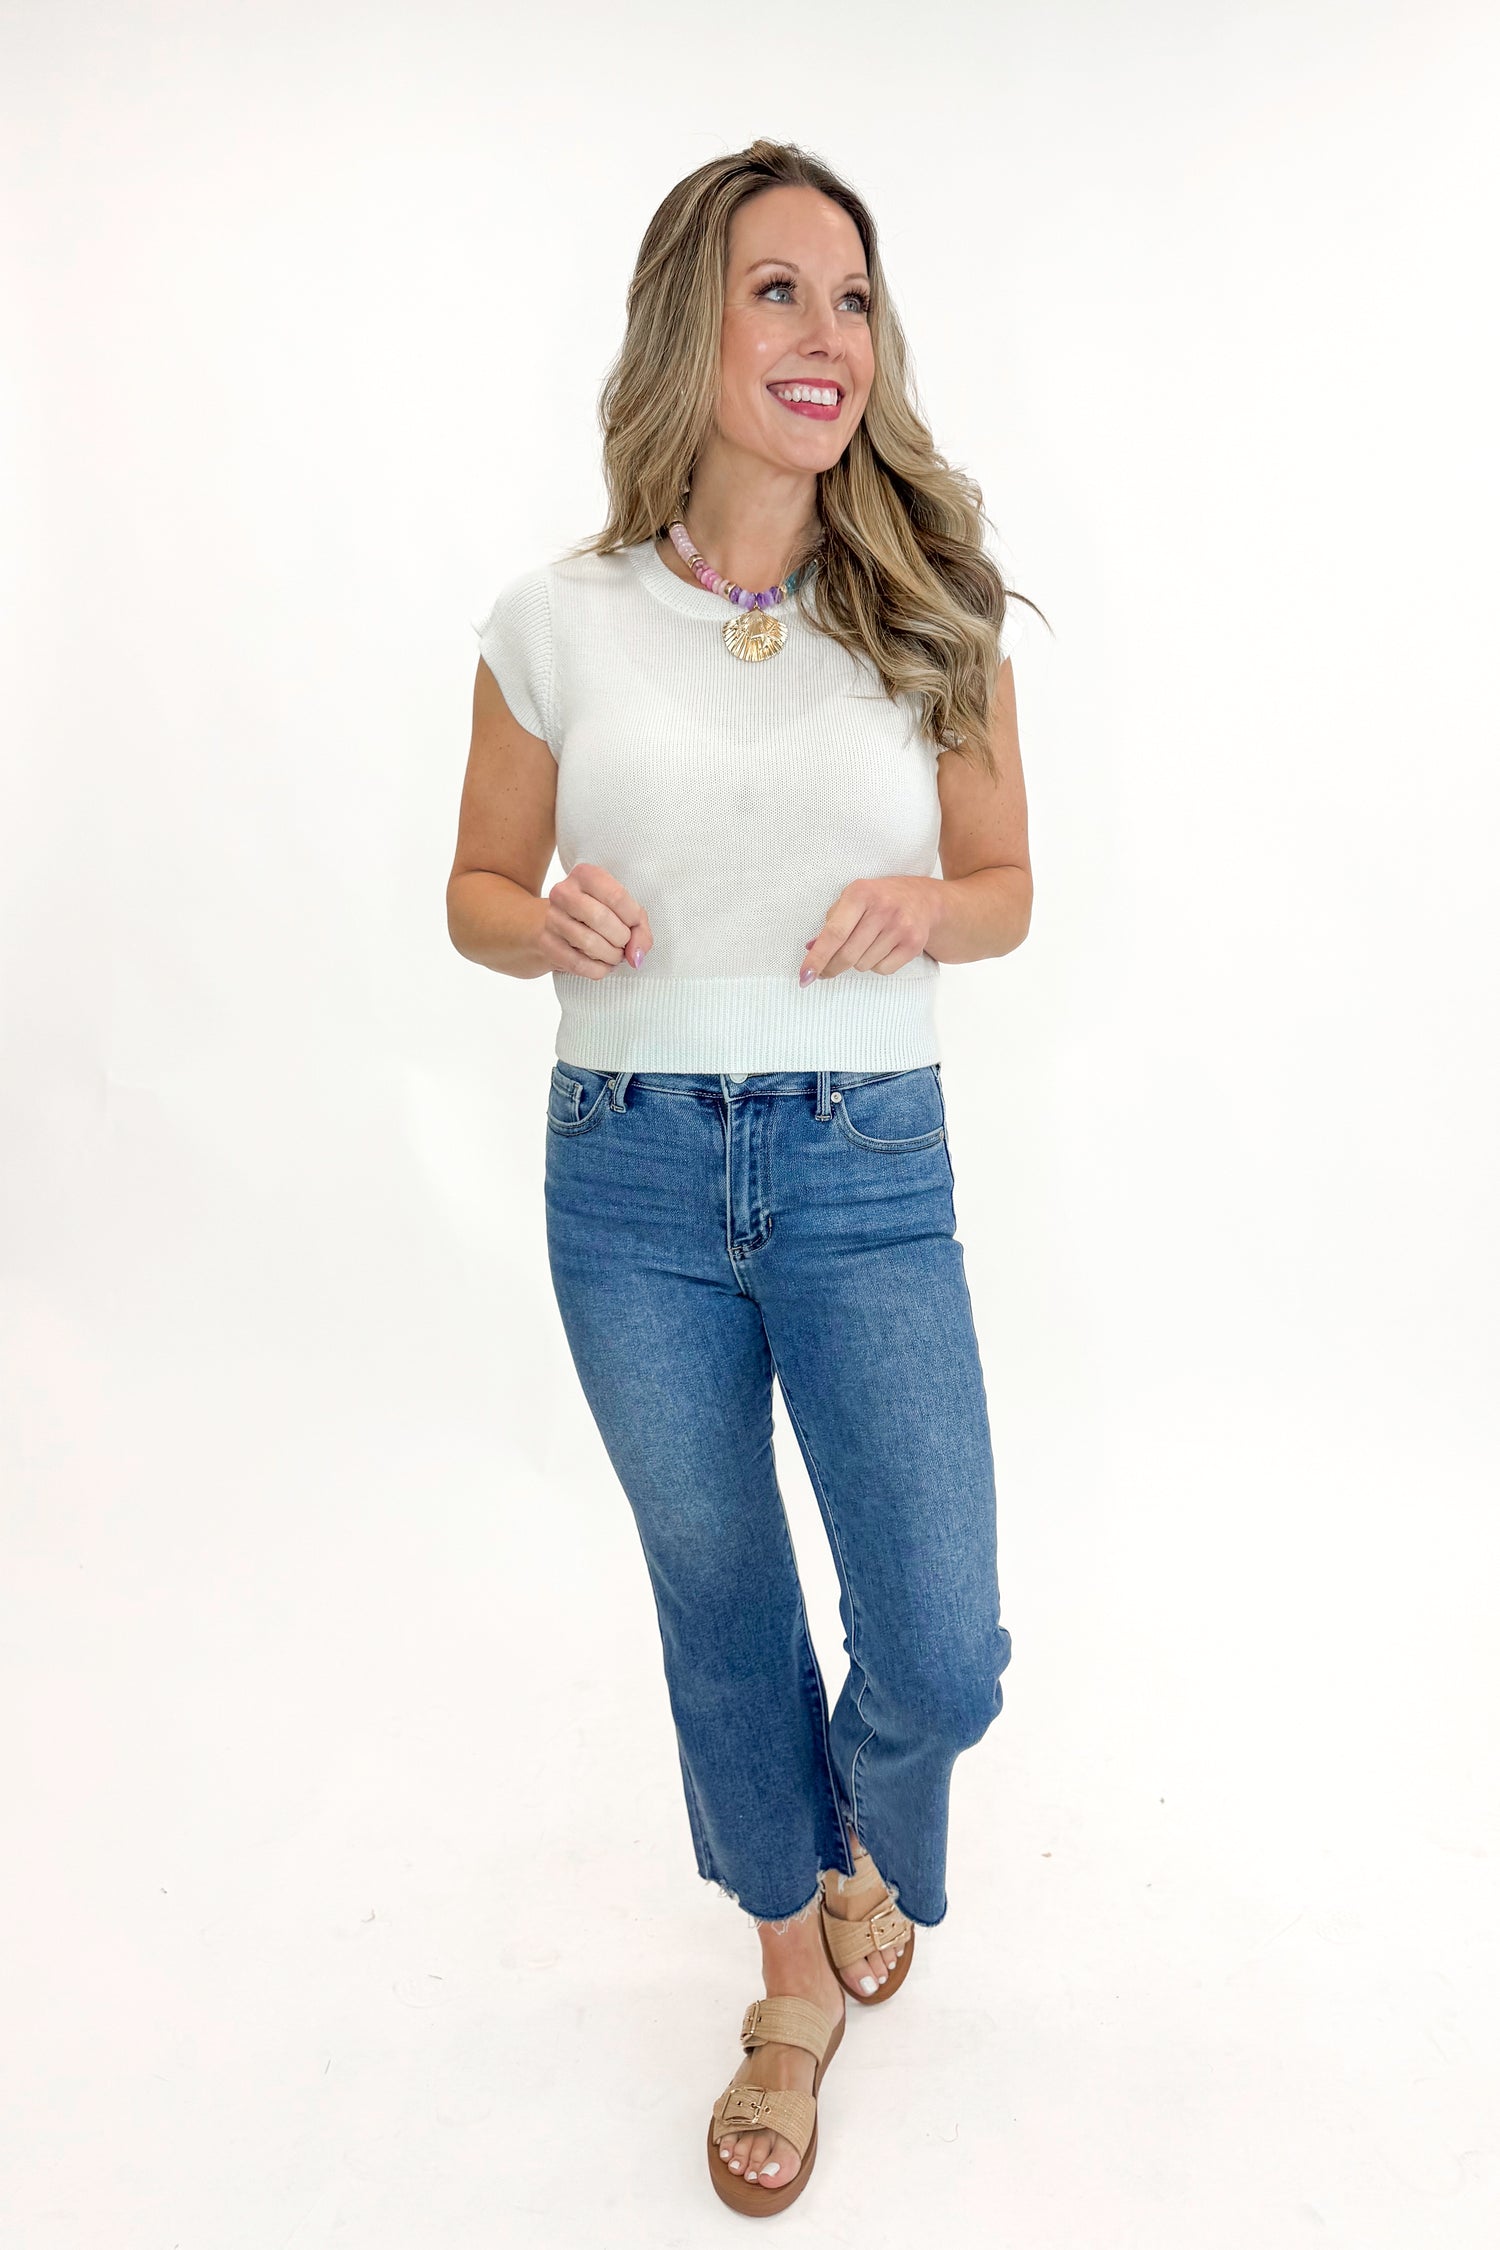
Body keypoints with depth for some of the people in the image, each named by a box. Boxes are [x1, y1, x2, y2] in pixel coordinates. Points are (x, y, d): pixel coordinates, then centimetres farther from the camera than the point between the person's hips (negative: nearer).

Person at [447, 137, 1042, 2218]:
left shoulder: (937, 613, 0)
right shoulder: (558, 623, -1)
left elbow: (1006, 888, 7)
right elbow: (477, 889, 8)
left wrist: (922, 906, -15)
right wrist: (547, 921, -15)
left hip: (868, 1168, 0)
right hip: (629, 1171, 1)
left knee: (941, 1655, 1)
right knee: (721, 1611, 16)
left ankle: (866, 1839, 42)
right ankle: (796, 1974, 43)